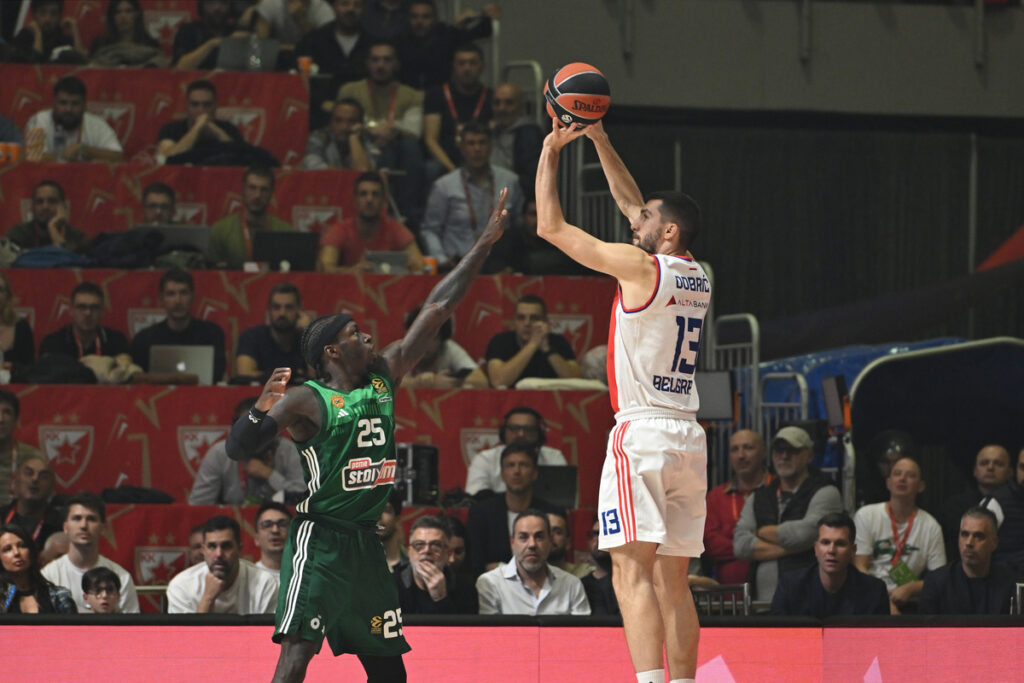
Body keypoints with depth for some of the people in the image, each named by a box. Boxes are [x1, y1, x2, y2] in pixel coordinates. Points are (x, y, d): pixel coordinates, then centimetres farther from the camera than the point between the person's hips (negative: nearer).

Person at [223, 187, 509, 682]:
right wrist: (262, 410, -30)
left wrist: (485, 244, 10)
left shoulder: (384, 377, 11)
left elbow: (436, 311, 11)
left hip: (365, 542, 8)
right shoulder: (306, 401, -7)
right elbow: (236, 450, -11)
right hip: (319, 542, -7)